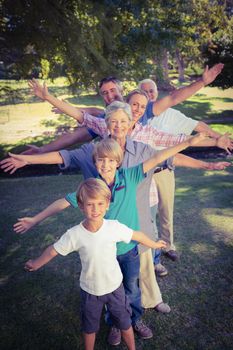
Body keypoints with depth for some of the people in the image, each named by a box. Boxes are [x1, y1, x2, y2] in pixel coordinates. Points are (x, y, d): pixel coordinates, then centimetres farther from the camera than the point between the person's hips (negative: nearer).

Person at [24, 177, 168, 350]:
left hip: (115, 286, 0)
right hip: (89, 290, 0)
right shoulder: (74, 234, -24)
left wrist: (154, 244, 7)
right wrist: (36, 264, 7)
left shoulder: (114, 227, -25)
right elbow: (53, 250, -9)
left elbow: (136, 235, -9)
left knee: (125, 323, 22)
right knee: (90, 327, 25)